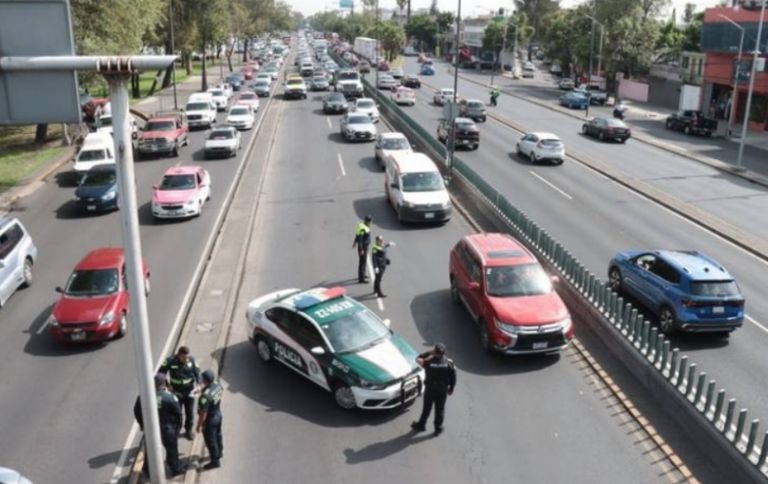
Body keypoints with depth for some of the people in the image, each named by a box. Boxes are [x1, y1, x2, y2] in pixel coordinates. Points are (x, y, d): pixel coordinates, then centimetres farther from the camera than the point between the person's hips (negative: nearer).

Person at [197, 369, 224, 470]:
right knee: (218, 435, 29)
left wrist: (199, 425, -15)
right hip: (218, 415, 8)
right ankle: (219, 452, 50)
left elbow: (203, 413, -28)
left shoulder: (205, 395, -37)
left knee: (211, 441, 13)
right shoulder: (218, 386, -14)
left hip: (210, 420, -8)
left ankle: (215, 461, 29)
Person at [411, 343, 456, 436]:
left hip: (430, 389, -1)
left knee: (426, 408, 17)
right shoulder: (449, 362, -16)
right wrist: (451, 388, 6)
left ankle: (421, 425, 36)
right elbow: (453, 377, -7)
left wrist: (429, 353, -4)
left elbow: (418, 359, -3)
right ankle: (438, 429, 28)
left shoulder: (429, 362, -22)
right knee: (440, 409, 16)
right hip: (443, 390, 1)